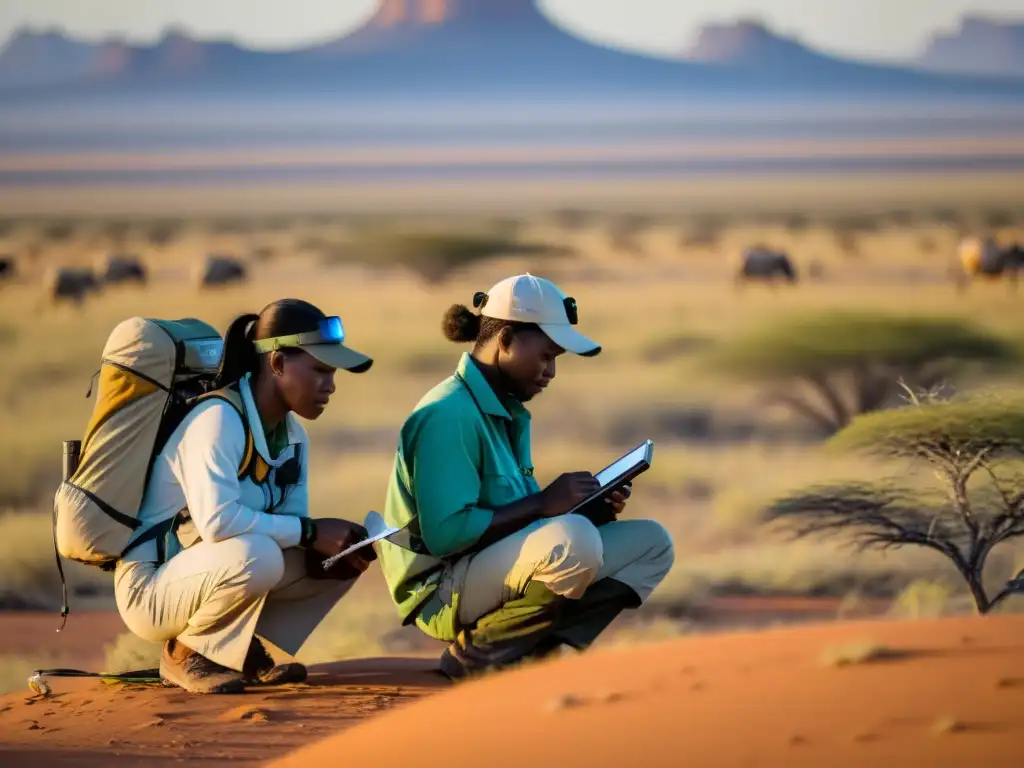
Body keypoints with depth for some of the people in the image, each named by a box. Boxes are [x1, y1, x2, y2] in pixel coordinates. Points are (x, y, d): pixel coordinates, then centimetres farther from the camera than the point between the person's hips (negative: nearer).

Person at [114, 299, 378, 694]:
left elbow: (292, 526, 4)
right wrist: (310, 532, -26)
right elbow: (217, 521, -34)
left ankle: (244, 649, 3)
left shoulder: (293, 436, 6)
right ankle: (185, 654, -11)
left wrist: (339, 551, -17)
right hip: (151, 588, -9)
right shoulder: (218, 419, -22)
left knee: (343, 557, 0)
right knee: (255, 556, -36)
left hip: (210, 573, 9)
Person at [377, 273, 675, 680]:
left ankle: (536, 650, -8)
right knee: (574, 540, -35)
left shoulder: (510, 411, 15)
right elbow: (446, 533, -25)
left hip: (494, 576, 10)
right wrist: (543, 503, -23)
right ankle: (476, 653, -13)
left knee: (651, 543, 3)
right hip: (443, 592, -10)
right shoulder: (448, 415, -17)